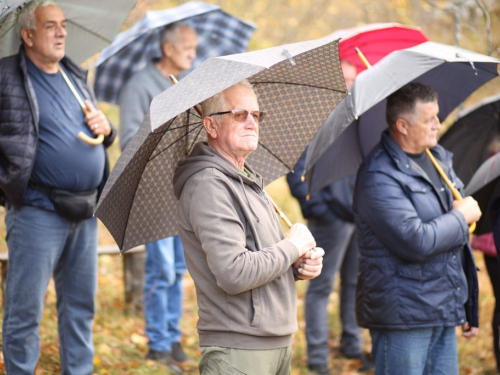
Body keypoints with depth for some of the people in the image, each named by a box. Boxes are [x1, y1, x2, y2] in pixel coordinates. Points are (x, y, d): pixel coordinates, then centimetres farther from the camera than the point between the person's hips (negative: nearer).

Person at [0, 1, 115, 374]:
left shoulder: (77, 77, 16)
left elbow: (98, 130, 25)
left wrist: (105, 128, 3)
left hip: (85, 211, 6)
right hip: (37, 212, -6)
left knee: (81, 305, 13)